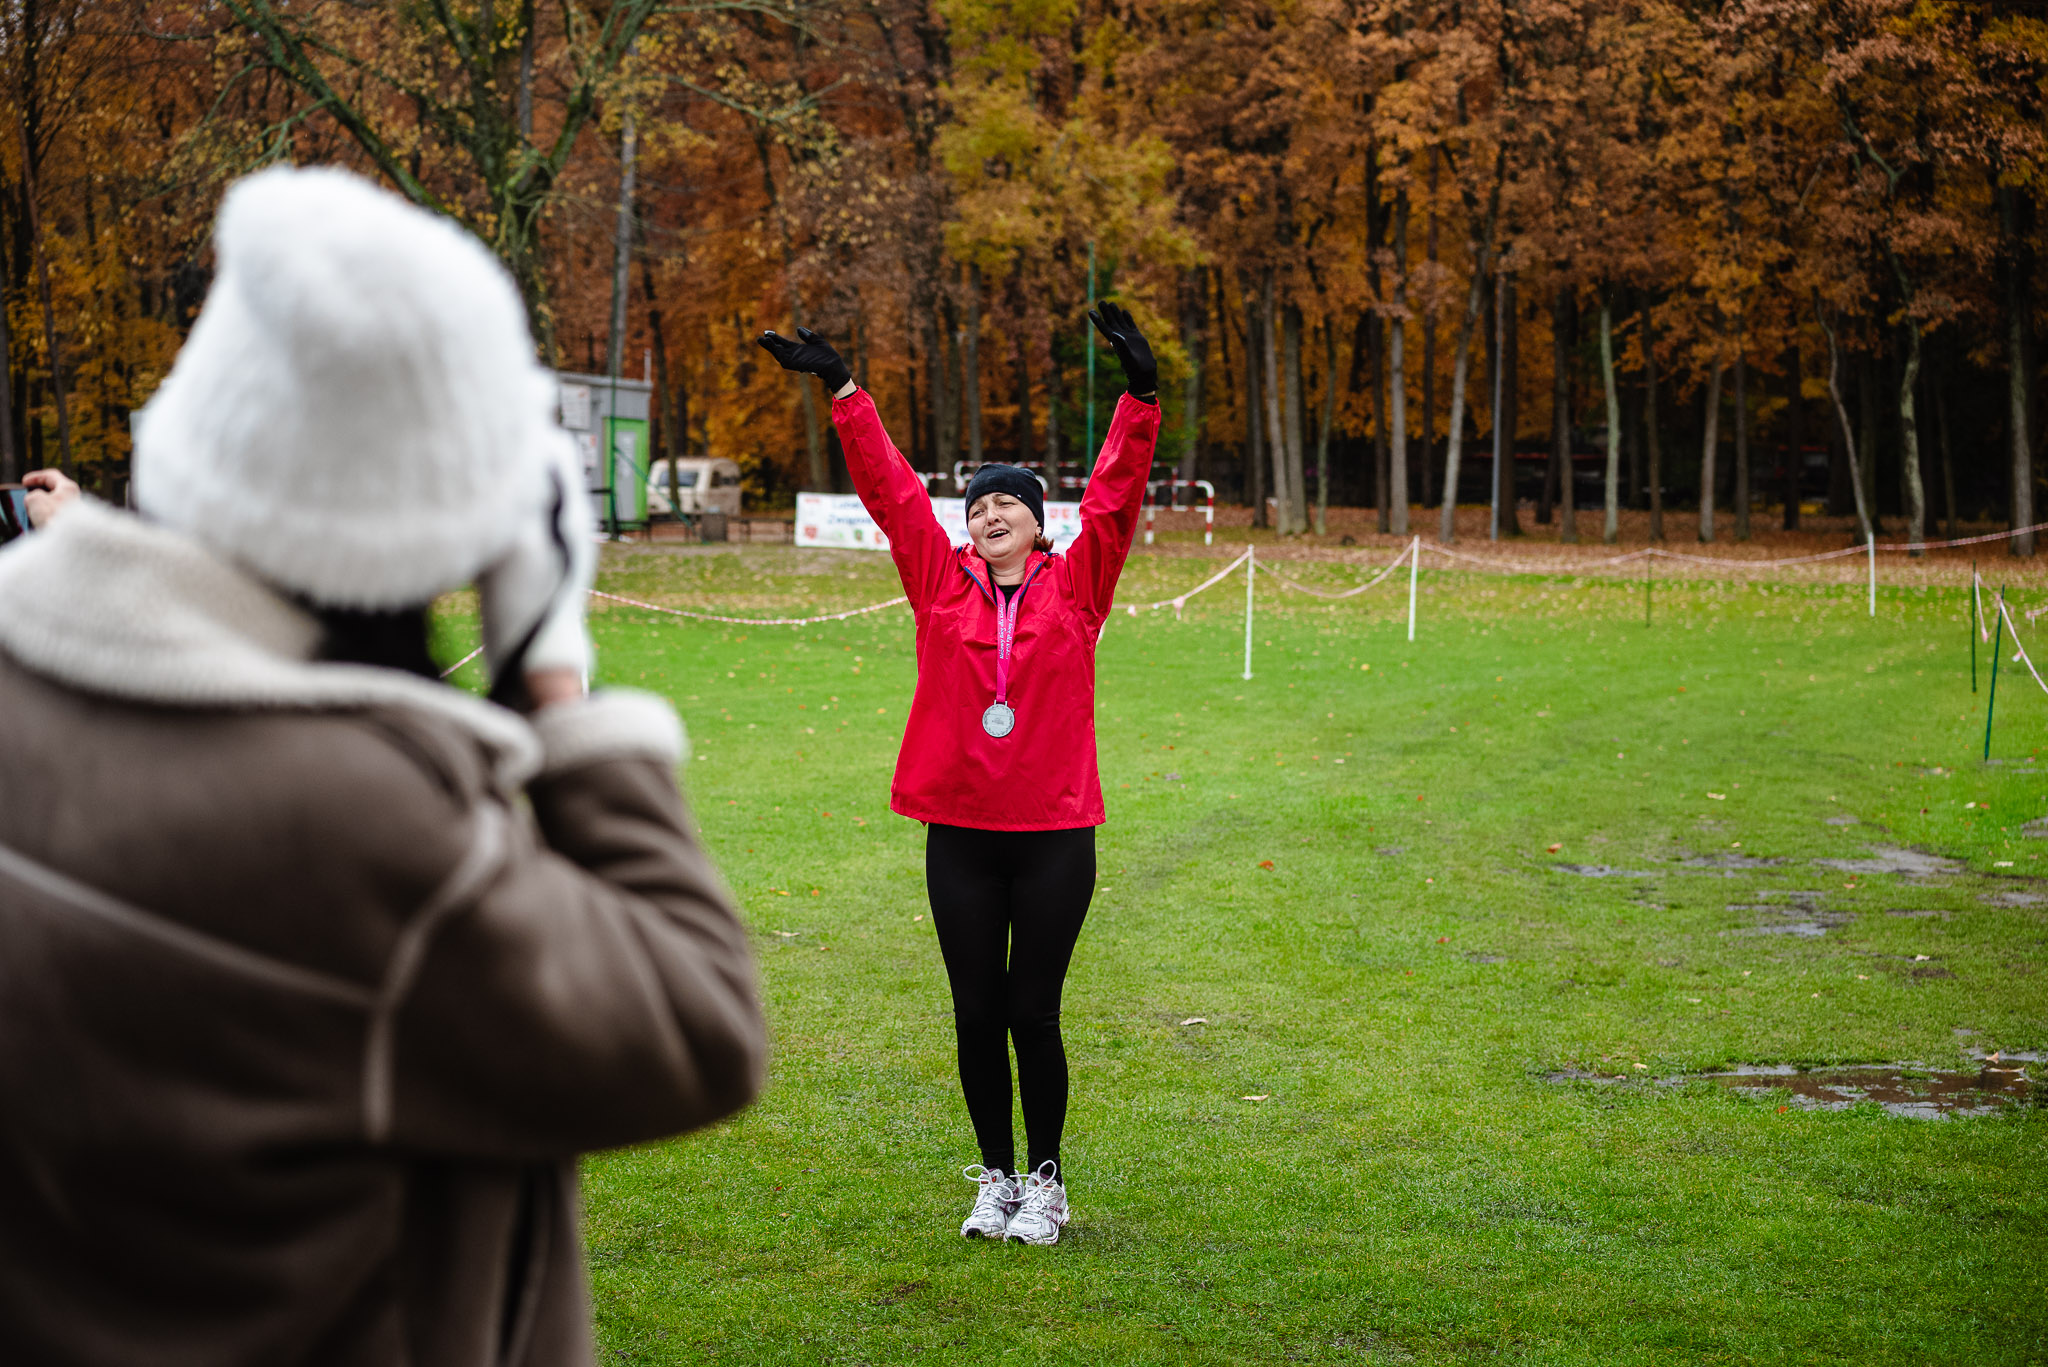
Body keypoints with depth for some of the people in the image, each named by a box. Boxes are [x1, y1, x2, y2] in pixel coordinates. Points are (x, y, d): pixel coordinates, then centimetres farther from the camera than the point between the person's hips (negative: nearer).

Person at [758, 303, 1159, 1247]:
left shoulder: (1076, 584, 3)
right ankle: (996, 1178, 22)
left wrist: (1140, 398, -14)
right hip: (960, 833, 2)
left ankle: (1045, 1181, 19)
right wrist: (842, 390, 3)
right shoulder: (941, 582, 6)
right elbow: (890, 488, 5)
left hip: (1055, 833, -2)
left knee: (1033, 1012, 3)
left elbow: (1114, 497, -4)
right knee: (977, 1013, 8)